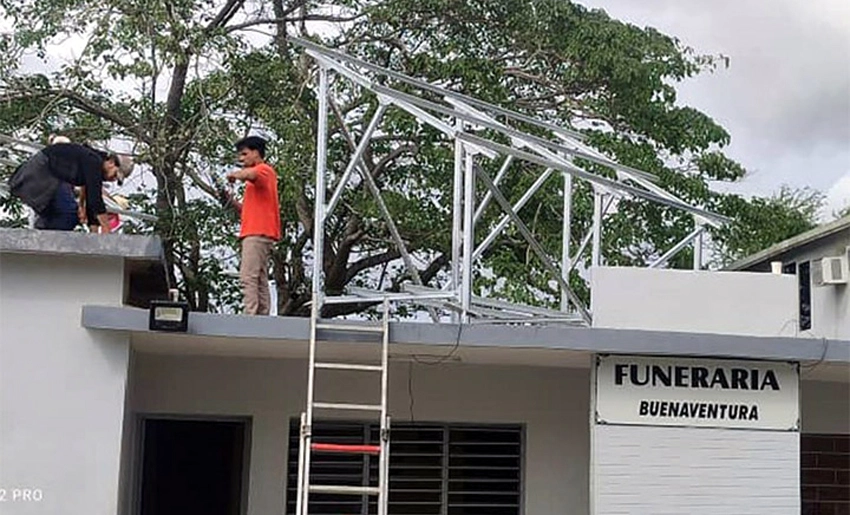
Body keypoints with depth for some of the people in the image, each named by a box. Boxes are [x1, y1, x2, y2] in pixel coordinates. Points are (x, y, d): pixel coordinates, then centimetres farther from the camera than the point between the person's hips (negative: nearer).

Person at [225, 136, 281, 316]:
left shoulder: (264, 170, -1)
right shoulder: (259, 176, 28)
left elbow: (248, 174, -28)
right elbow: (249, 210, 27)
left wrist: (233, 175, -8)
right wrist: (232, 201, 13)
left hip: (257, 233, -10)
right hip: (257, 233, 10)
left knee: (248, 277, -17)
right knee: (260, 280, 5)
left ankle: (250, 317, -23)